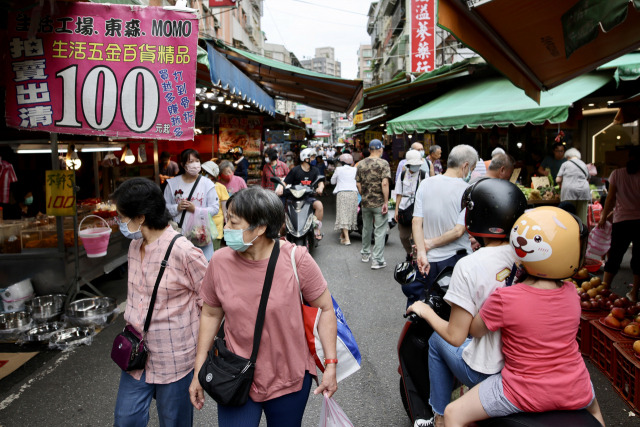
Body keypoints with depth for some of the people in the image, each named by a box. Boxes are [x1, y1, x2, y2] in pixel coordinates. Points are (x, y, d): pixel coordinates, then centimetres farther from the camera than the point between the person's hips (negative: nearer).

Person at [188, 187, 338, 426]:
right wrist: (198, 372, 5)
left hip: (290, 378, -1)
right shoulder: (220, 261, -10)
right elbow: (211, 314, 2)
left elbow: (325, 309, -8)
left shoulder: (296, 259, -18)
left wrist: (330, 365, -9)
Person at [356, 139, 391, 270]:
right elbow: (385, 183, -19)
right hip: (379, 203, -5)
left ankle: (365, 254, 35)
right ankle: (377, 260, 0)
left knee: (366, 228, 20)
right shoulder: (383, 163, -10)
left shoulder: (361, 164, 4)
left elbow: (358, 183, 6)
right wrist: (386, 202, -15)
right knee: (380, 231, 0)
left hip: (365, 202, 5)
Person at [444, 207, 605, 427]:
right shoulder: (571, 293, -5)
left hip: (527, 396, -5)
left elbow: (475, 330, -9)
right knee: (593, 407, 41)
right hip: (575, 392, 6)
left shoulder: (504, 299, -22)